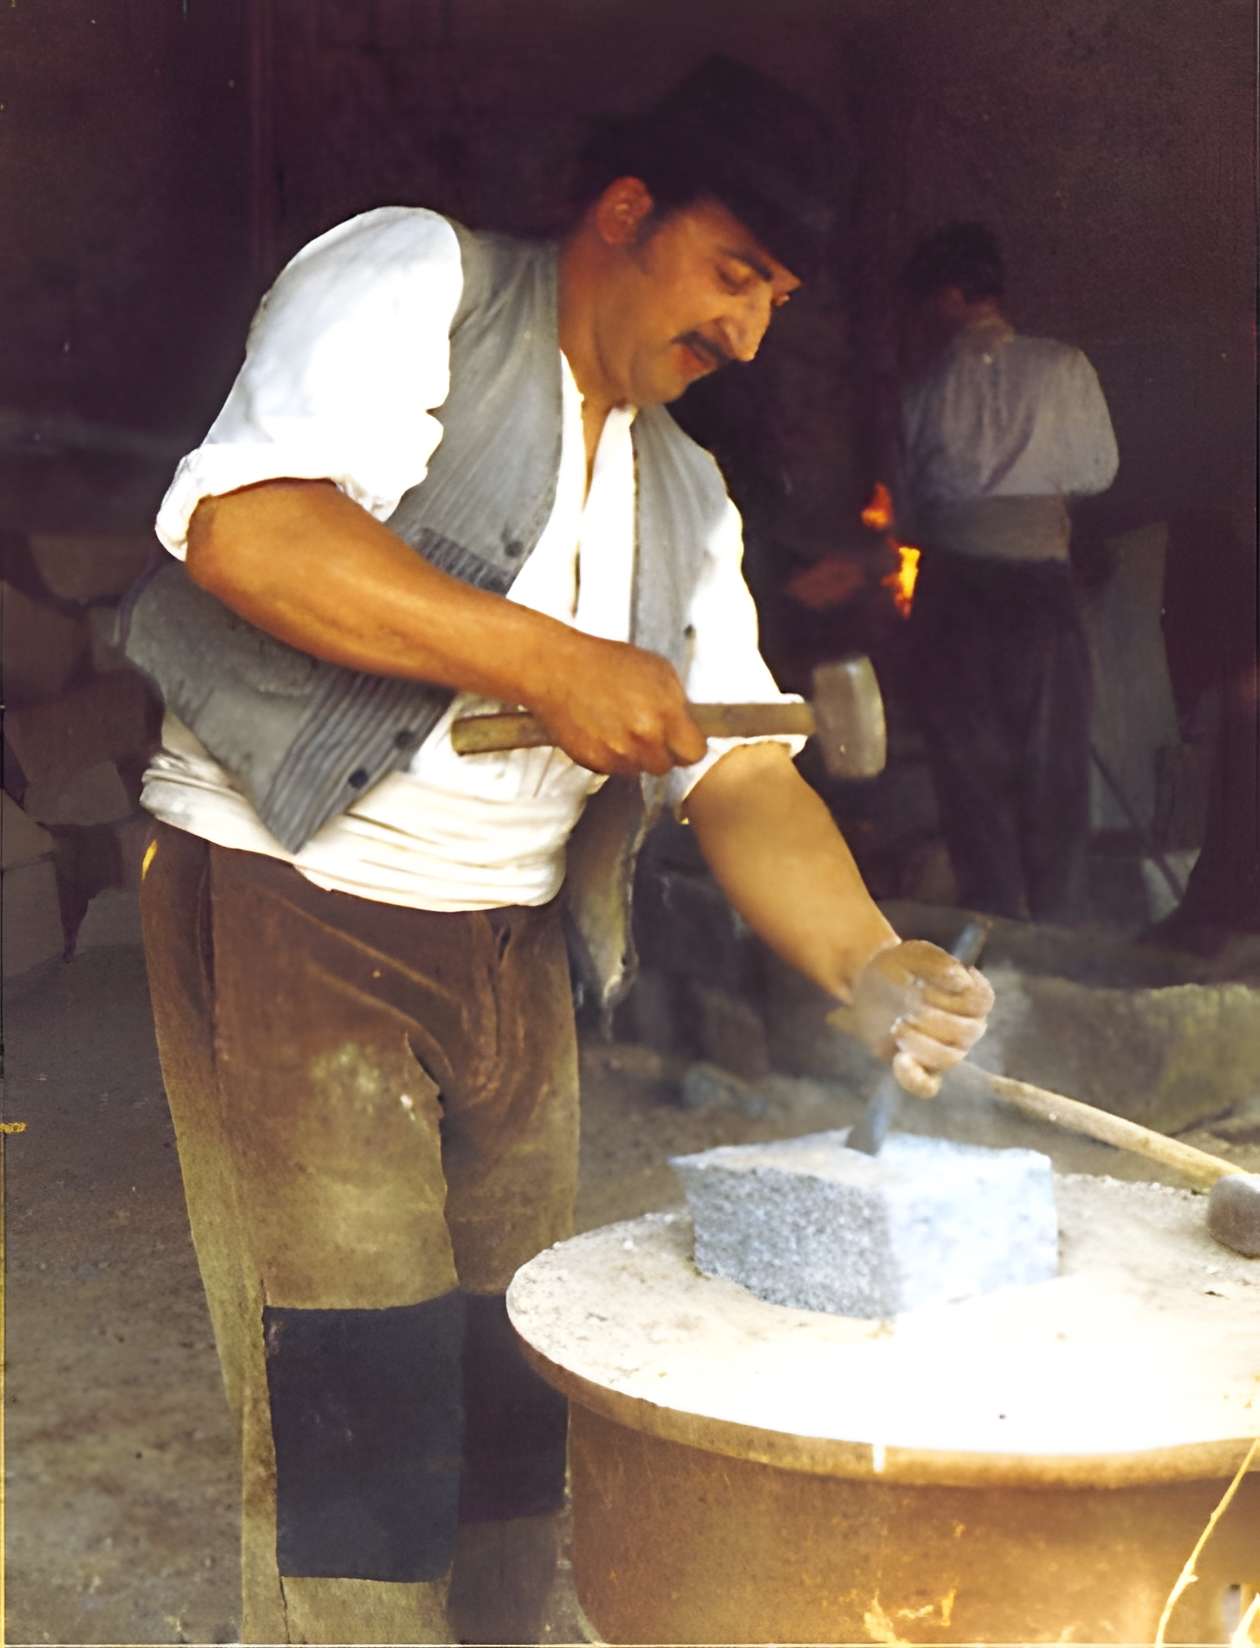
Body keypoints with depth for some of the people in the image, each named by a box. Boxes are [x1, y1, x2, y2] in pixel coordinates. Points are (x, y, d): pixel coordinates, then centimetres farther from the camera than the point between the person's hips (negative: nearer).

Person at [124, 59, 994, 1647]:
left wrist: (868, 965, -10)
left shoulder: (684, 497, 15)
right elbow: (243, 524, -21)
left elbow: (742, 773, 8)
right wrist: (551, 661, -22)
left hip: (507, 950, 7)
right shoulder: (413, 278, -4)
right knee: (360, 1419, -8)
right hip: (284, 915, -7)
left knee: (513, 1406, 11)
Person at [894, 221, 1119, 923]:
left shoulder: (924, 389, 2)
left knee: (971, 767, 8)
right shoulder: (1062, 368, -1)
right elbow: (1097, 471, 9)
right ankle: (1058, 935, 6)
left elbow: (907, 510, 7)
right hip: (1039, 579, -1)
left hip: (952, 584, 1)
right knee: (1054, 766, 7)